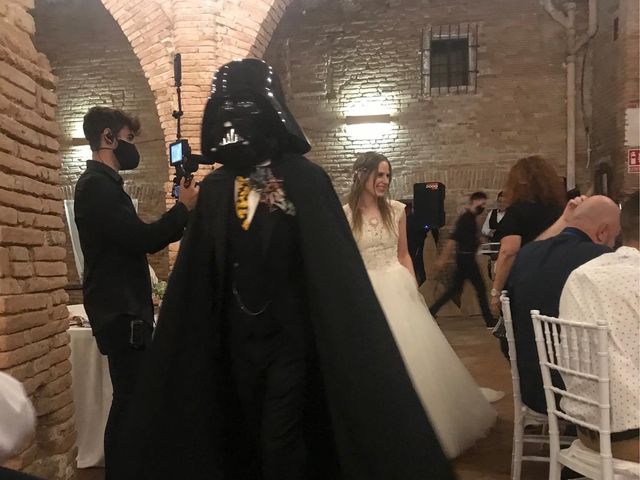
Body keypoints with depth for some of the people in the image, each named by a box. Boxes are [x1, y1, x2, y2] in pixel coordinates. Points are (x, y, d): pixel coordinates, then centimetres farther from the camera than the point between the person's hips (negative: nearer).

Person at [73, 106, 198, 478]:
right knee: (130, 400, -5)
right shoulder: (97, 185, -15)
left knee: (133, 399, 16)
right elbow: (142, 240, -22)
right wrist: (184, 208, -12)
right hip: (121, 313, -10)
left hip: (125, 309, 10)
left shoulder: (104, 184, 17)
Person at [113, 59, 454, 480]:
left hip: (290, 336, -5)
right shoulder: (216, 187, 1)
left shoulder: (306, 180, -13)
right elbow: (200, 272, 2)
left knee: (281, 445, 0)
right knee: (249, 441, 18)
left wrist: (341, 346, -16)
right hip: (237, 338, 5)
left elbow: (336, 269, -15)